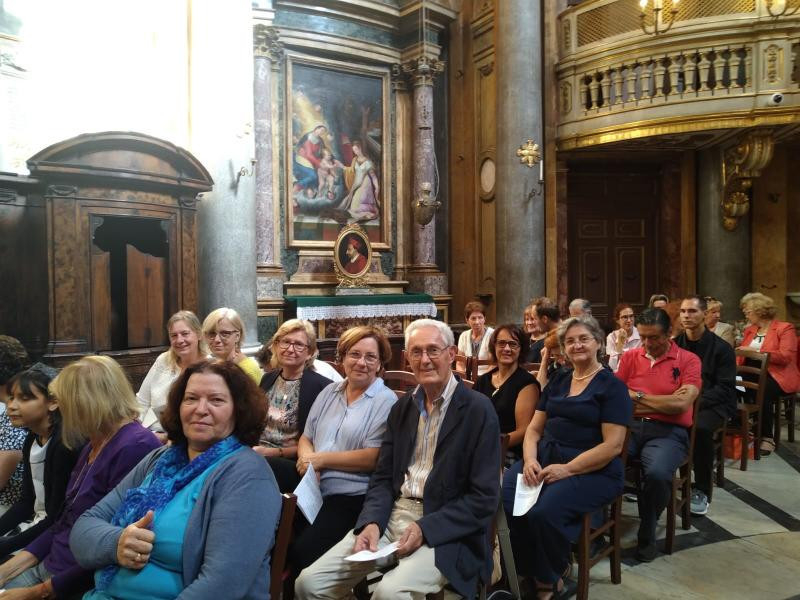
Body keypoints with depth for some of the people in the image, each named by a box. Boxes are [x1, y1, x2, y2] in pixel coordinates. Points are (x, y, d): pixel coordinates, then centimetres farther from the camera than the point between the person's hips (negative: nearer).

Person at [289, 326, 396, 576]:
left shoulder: (386, 401, -4)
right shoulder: (329, 392, 16)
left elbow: (374, 458, -12)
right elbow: (306, 437, 17)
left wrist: (321, 459, -8)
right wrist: (307, 460, -6)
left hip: (351, 497, -5)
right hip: (312, 490, 5)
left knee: (303, 551, -24)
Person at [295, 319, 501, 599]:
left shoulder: (478, 410, -8)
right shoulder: (402, 407, 10)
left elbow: (484, 498, -10)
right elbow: (383, 477, 10)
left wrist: (425, 529, -18)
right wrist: (372, 522, -8)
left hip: (443, 529, -5)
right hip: (392, 516, 5)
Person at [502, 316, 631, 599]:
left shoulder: (612, 386, -2)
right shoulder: (558, 381, 16)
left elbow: (612, 446, -11)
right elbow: (534, 428, 13)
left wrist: (567, 469, -20)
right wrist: (530, 460, -8)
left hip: (593, 470, -5)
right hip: (544, 458, 5)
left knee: (544, 511, -32)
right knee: (502, 498, -23)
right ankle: (529, 572, -1)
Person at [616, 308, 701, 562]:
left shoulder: (688, 360, 4)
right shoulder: (630, 357, 12)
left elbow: (682, 404, -9)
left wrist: (638, 396, -2)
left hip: (668, 432, -2)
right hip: (629, 426, 3)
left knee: (658, 474, -33)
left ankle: (647, 531, -3)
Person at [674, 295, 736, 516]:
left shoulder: (721, 347, -3)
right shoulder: (674, 344, 8)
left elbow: (725, 388, -9)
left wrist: (696, 402, -24)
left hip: (712, 404, -3)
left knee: (700, 428, -36)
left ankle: (702, 491, -20)